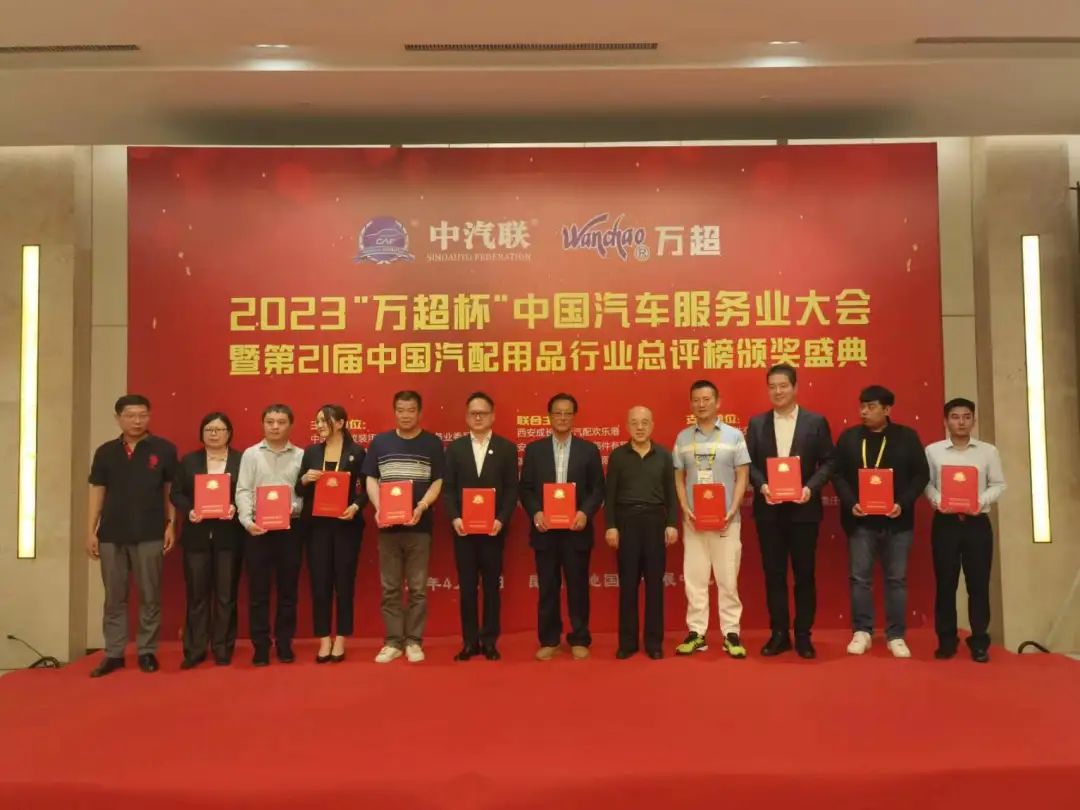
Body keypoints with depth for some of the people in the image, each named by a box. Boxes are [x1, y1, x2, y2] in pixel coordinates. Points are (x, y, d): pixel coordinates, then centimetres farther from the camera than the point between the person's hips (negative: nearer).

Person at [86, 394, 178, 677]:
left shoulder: (164, 449, 0)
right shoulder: (105, 452, 8)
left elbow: (171, 490, 3)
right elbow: (97, 492, 10)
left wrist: (171, 525, -3)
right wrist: (91, 531, 5)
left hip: (150, 535, -2)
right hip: (112, 534, 3)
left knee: (150, 597, 4)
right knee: (114, 598, 9)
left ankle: (147, 651, 14)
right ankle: (113, 653, 17)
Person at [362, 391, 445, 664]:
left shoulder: (433, 443, 2)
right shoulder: (380, 442, 7)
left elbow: (438, 482, -1)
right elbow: (371, 480, 6)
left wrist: (421, 507, -17)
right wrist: (378, 508, -10)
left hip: (419, 525, -1)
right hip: (387, 525, 2)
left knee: (417, 588, 4)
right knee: (390, 588, 7)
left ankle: (413, 641, 13)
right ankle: (393, 642, 15)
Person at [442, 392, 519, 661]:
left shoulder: (507, 448, 3)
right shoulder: (455, 447, 7)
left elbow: (512, 489, 0)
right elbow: (447, 488, 3)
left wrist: (501, 520, -13)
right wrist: (454, 518, -11)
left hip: (493, 527, -1)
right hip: (463, 527, 1)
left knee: (492, 584, 5)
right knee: (467, 585, 5)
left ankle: (489, 641, 14)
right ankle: (470, 641, 13)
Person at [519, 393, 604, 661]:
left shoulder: (589, 449, 5)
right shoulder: (534, 449, 7)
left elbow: (598, 489, 2)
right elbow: (525, 489, 4)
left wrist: (585, 513, -14)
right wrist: (535, 513, -12)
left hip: (576, 529, -1)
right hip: (545, 529, 1)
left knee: (578, 586, 5)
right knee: (548, 587, 7)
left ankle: (579, 640, 17)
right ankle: (548, 640, 17)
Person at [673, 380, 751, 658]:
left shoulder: (734, 435, 1)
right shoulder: (682, 438, 7)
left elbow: (742, 477, 0)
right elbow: (679, 478, 9)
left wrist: (732, 511, -11)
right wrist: (686, 510, -4)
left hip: (725, 518, -2)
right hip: (693, 519, 2)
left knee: (727, 578, 2)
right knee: (694, 577, 5)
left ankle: (731, 633, 10)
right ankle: (696, 632, 12)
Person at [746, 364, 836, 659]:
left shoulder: (816, 422, 2)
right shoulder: (756, 423, 7)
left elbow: (828, 462, 0)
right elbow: (749, 462, 5)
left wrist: (811, 487, -15)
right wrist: (761, 485, -13)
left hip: (803, 508, -1)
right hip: (769, 509, 2)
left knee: (804, 573, 5)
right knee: (773, 573, 6)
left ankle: (803, 636, 16)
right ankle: (779, 634, 16)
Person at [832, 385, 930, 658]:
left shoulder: (907, 437, 3)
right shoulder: (848, 437, 5)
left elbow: (921, 474, 0)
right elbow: (837, 473, 3)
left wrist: (903, 504, -13)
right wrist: (850, 503, -12)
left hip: (896, 519, 0)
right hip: (860, 519, 1)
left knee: (896, 579, 5)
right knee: (860, 577, 2)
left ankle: (896, 636, 13)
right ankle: (862, 632, 13)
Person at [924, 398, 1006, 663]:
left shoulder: (988, 451, 5)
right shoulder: (933, 450, 4)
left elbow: (998, 484, 5)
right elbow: (926, 483, 2)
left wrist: (981, 501, -12)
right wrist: (940, 502, -15)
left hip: (977, 522, 1)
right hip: (945, 522, 0)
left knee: (978, 583, 3)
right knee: (945, 583, 3)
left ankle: (979, 642, 13)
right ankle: (946, 640, 12)